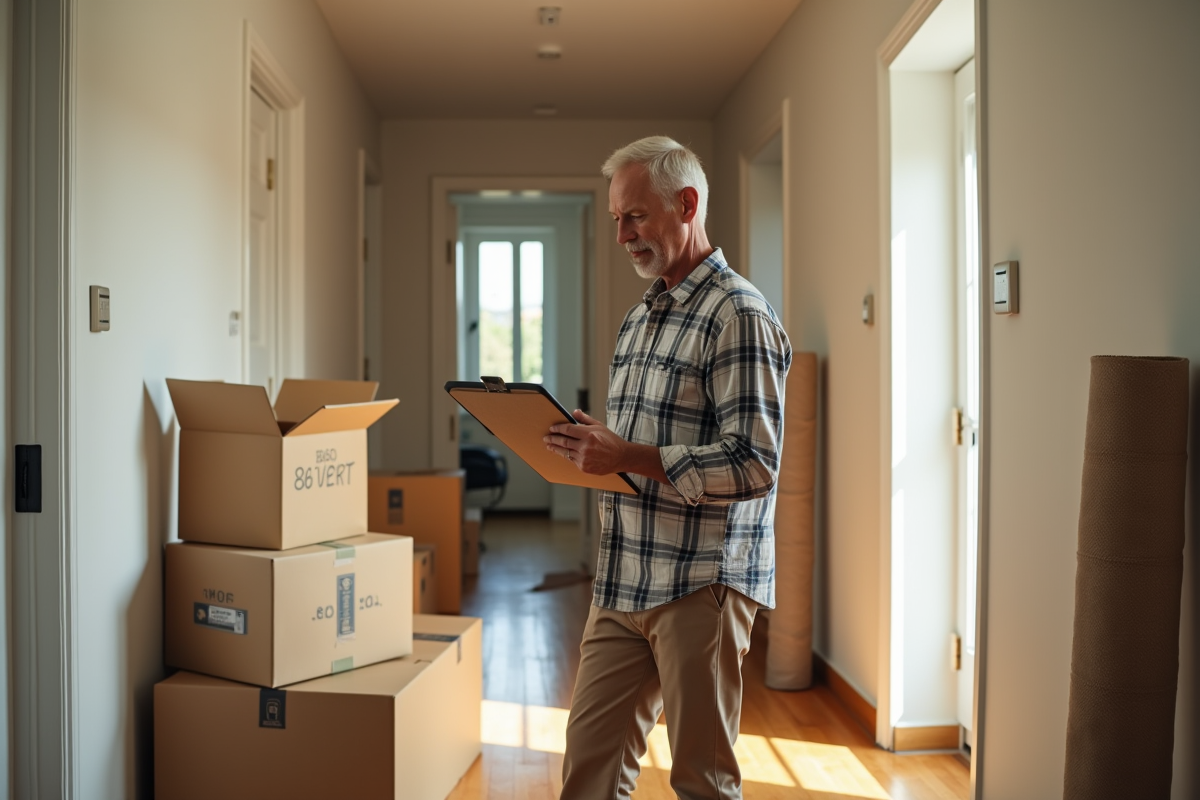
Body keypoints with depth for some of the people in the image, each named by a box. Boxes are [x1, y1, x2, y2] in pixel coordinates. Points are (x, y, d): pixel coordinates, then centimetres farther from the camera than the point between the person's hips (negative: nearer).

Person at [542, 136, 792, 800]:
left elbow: (754, 464, -19)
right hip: (623, 578, 8)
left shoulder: (739, 315, -11)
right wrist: (588, 448, 4)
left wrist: (631, 458, -23)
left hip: (702, 583, -8)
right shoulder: (639, 318, 15)